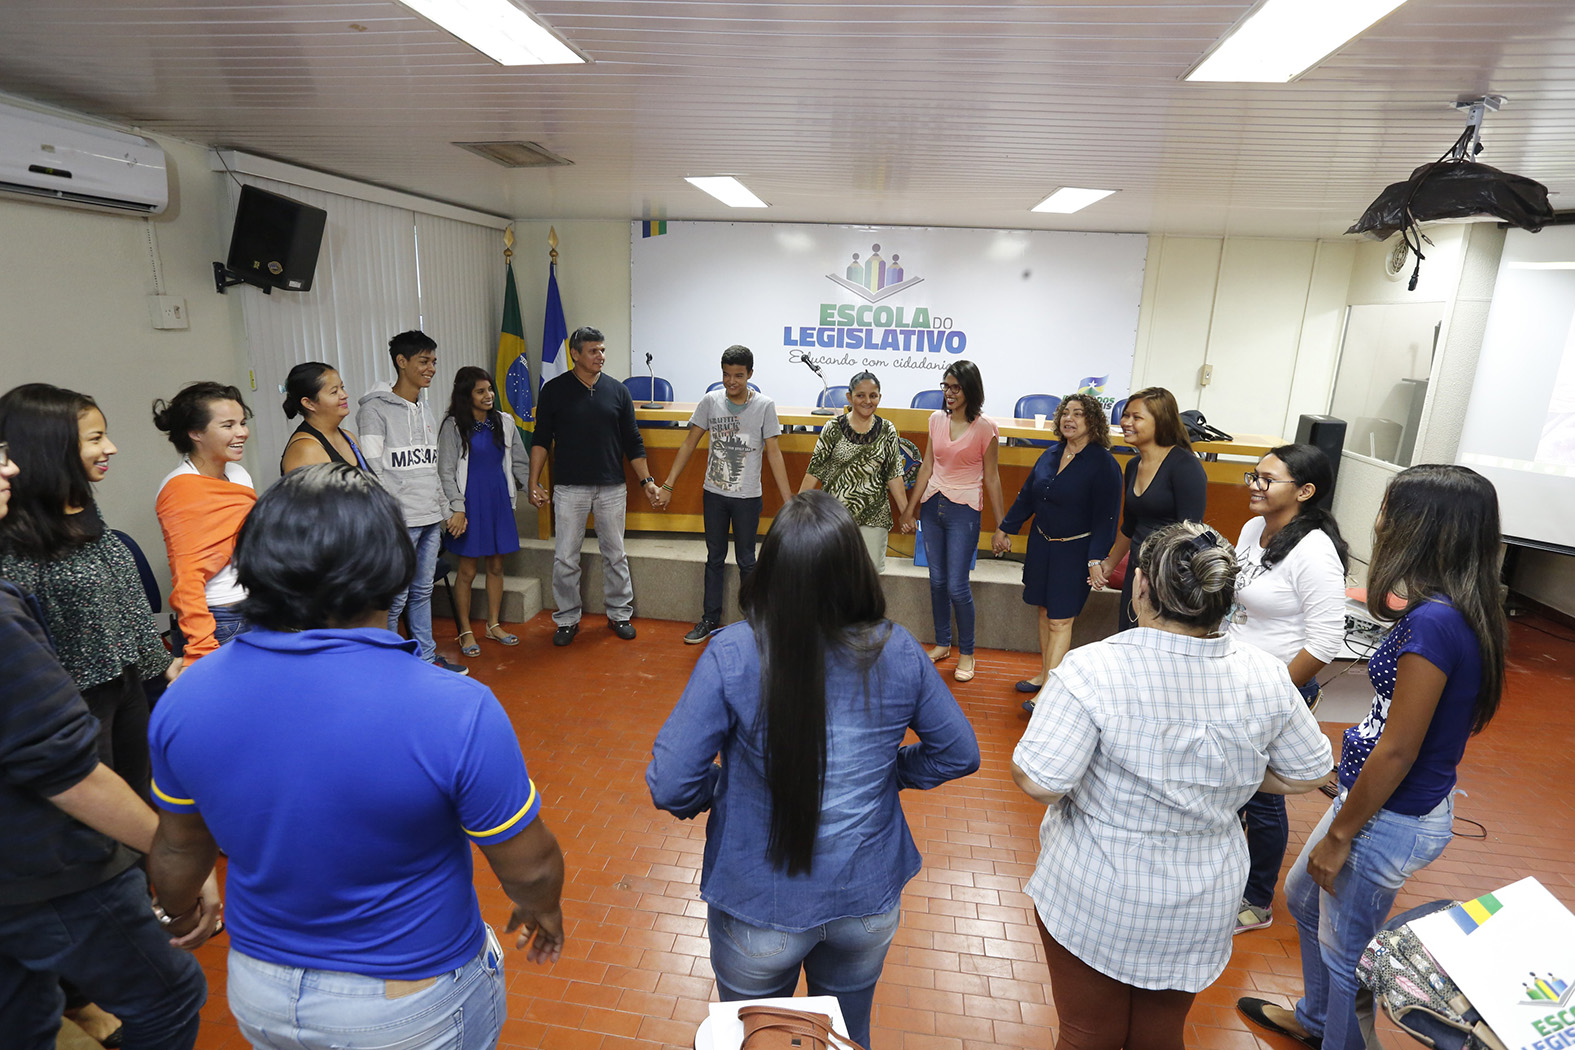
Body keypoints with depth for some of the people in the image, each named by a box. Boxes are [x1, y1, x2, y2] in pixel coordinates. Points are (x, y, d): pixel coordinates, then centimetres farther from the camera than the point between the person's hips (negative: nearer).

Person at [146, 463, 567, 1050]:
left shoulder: (183, 699, -16)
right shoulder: (456, 711, -32)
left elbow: (178, 851, 1)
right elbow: (529, 867, -19)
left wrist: (176, 915, 23)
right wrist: (543, 910, 4)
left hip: (260, 1000, 4)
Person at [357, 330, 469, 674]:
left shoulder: (424, 409, 16)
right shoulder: (376, 409, -8)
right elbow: (372, 469, -12)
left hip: (430, 518, 7)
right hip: (400, 521, -7)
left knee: (423, 591, 16)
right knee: (395, 597, -2)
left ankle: (426, 656, 26)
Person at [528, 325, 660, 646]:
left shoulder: (617, 390, 5)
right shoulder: (554, 389, 0)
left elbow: (632, 441, 8)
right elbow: (541, 440, 2)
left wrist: (646, 480, 3)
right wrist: (534, 483, -5)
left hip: (612, 488, 2)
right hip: (569, 488, -1)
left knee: (615, 554, 10)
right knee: (565, 558, 3)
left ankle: (619, 613, 24)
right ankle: (567, 619, 18)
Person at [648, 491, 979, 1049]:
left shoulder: (732, 654, -25)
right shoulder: (897, 652, -16)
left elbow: (670, 787, -21)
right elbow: (958, 754, -3)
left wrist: (718, 793, -1)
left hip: (761, 912, -2)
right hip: (869, 903, 3)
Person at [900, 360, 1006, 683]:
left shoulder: (985, 428, -8)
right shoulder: (936, 419, 5)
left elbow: (991, 477, -4)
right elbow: (927, 466, 11)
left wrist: (1000, 525, -2)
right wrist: (910, 507, 11)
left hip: (964, 511, -5)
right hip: (932, 506, 5)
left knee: (957, 586, -5)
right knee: (937, 580, 12)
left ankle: (966, 653, 14)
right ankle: (942, 644, 28)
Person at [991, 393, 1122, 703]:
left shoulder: (1104, 464, -13)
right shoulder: (1050, 455, 6)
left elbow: (1106, 517, -16)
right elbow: (1027, 496, 16)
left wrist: (1096, 559, -24)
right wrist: (1005, 529, 20)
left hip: (1075, 550, -6)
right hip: (1041, 544, 6)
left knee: (1060, 620, -3)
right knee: (1044, 610, 14)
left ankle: (1048, 690, 4)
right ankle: (1044, 674, 28)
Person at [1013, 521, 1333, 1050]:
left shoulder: (1092, 669, -27)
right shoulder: (1265, 676, -11)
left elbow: (1038, 783, -27)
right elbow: (1307, 774, 2)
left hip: (1094, 901, -4)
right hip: (1202, 908, 4)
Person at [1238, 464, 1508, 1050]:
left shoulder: (1432, 624, -28)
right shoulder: (1460, 612, -1)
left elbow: (1397, 751, -24)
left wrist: (1338, 836, -15)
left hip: (1392, 819, -9)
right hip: (1413, 803, 9)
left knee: (1344, 952, 13)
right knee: (1303, 897, 28)